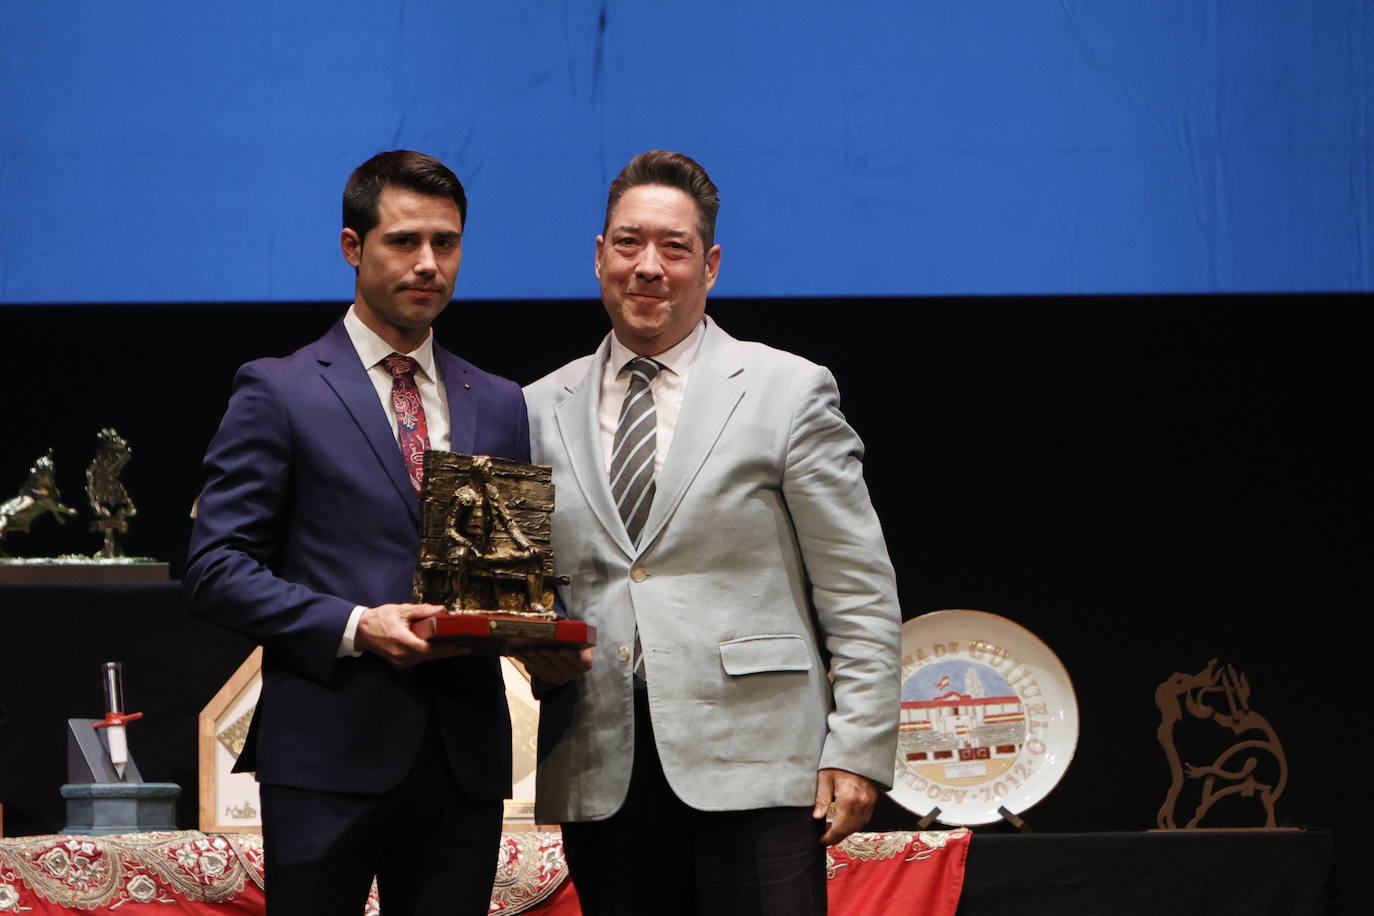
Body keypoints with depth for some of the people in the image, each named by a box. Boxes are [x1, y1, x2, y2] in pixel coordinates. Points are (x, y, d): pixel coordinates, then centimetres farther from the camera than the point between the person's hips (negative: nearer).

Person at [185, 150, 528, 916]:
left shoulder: (500, 406, 17)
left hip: (466, 758, 4)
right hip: (329, 757, -4)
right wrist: (353, 627, -16)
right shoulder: (279, 393, 2)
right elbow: (218, 570, -4)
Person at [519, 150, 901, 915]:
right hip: (600, 777, 3)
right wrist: (534, 646, -1)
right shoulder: (543, 411, 14)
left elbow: (859, 593, 1)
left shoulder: (789, 392, 5)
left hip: (752, 769, -3)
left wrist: (859, 751, -7)